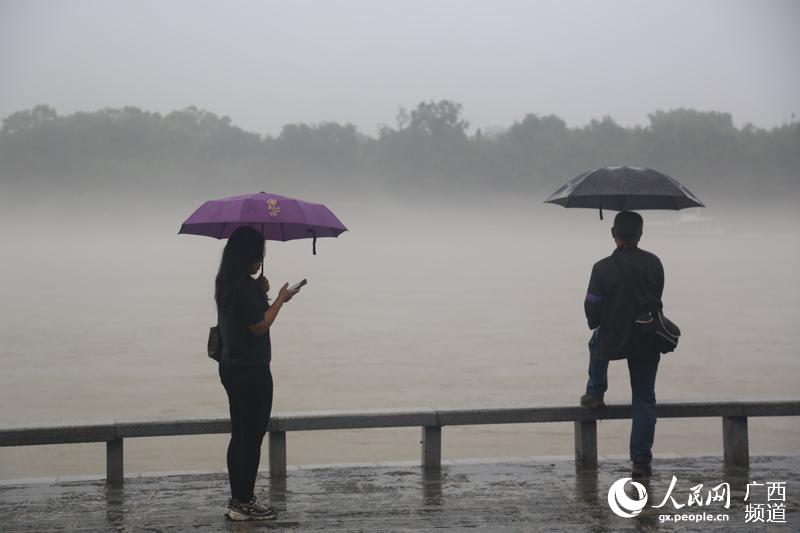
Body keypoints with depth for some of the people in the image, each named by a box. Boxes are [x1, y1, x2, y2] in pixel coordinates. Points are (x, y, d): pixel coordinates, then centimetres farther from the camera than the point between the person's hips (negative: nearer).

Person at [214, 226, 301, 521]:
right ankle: (244, 503, 3)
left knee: (239, 435, 15)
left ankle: (236, 500, 21)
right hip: (251, 371, -10)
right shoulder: (246, 286, -19)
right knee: (252, 437, -2)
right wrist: (280, 299, -11)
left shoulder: (226, 284, 10)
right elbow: (259, 326, -20)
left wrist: (260, 293, 9)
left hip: (231, 367, 10)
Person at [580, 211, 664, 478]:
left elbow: (592, 310, -9)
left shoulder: (603, 268, -14)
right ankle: (641, 461, 9)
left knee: (597, 342, 36)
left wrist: (596, 325, 14)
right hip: (648, 344, 2)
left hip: (614, 342, -2)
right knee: (644, 400, 11)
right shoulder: (654, 263, -2)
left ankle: (595, 394, 37)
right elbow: (657, 298, 8)